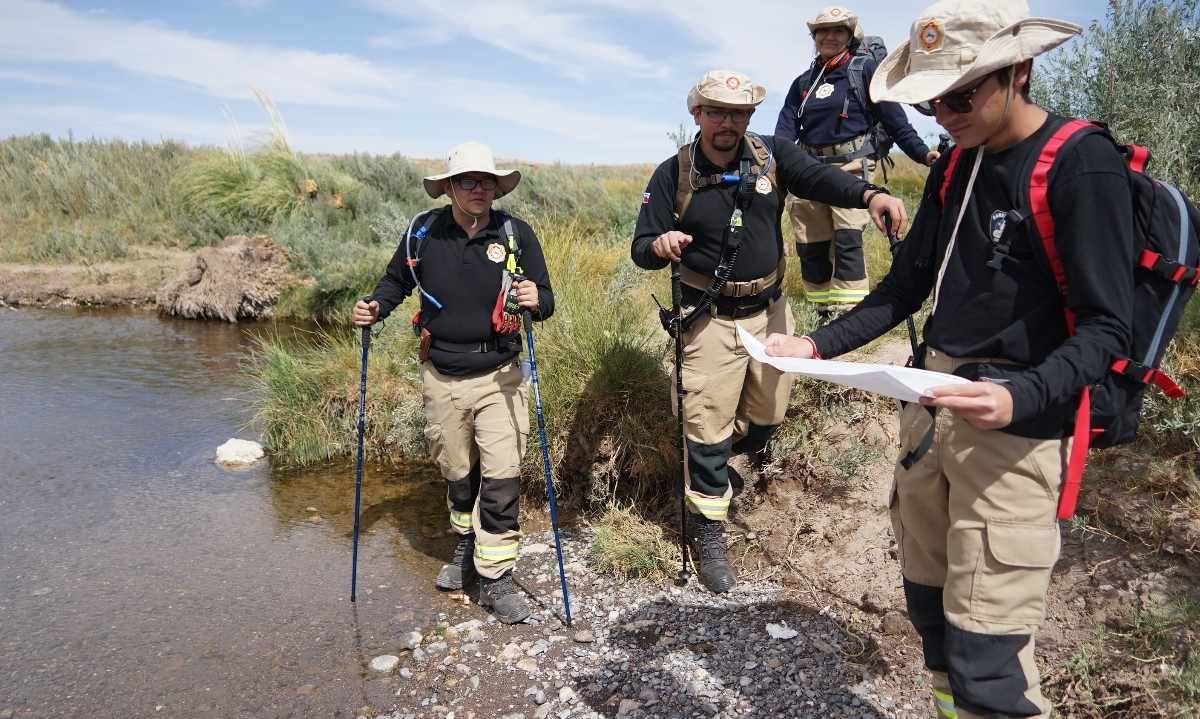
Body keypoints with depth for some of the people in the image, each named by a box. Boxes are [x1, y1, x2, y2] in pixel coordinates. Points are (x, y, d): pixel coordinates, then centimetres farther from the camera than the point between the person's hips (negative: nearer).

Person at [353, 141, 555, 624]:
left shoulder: (516, 234, -5)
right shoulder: (423, 232, -1)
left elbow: (545, 301, -2)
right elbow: (397, 280, 14)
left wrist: (536, 300, -25)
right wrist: (375, 308, -4)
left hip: (498, 377, -2)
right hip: (441, 378, 2)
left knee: (501, 477, -5)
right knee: (456, 472, 17)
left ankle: (496, 577, 9)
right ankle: (466, 548, 42)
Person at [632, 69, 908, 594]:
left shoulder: (770, 156, -3)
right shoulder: (673, 174, -8)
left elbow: (819, 177, -20)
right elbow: (640, 250, -8)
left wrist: (870, 194, -40)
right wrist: (659, 245, -33)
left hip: (771, 310, 4)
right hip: (712, 319, -3)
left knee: (767, 416, 16)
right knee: (708, 425, 0)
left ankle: (719, 462, 48)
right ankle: (708, 533, 18)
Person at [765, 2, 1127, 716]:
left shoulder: (1083, 165, -10)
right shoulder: (956, 168, 11)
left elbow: (1107, 328, -13)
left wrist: (1021, 397, -32)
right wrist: (819, 345, 4)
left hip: (1015, 419, -7)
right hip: (932, 400, 7)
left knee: (986, 645, -6)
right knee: (928, 596, 16)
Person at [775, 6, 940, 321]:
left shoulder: (865, 68, 4)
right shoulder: (803, 82, 16)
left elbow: (895, 120, -1)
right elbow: (785, 128, 5)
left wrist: (923, 153, -12)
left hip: (851, 166, -5)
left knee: (847, 237, -19)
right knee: (810, 246, 3)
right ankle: (825, 315, 14)